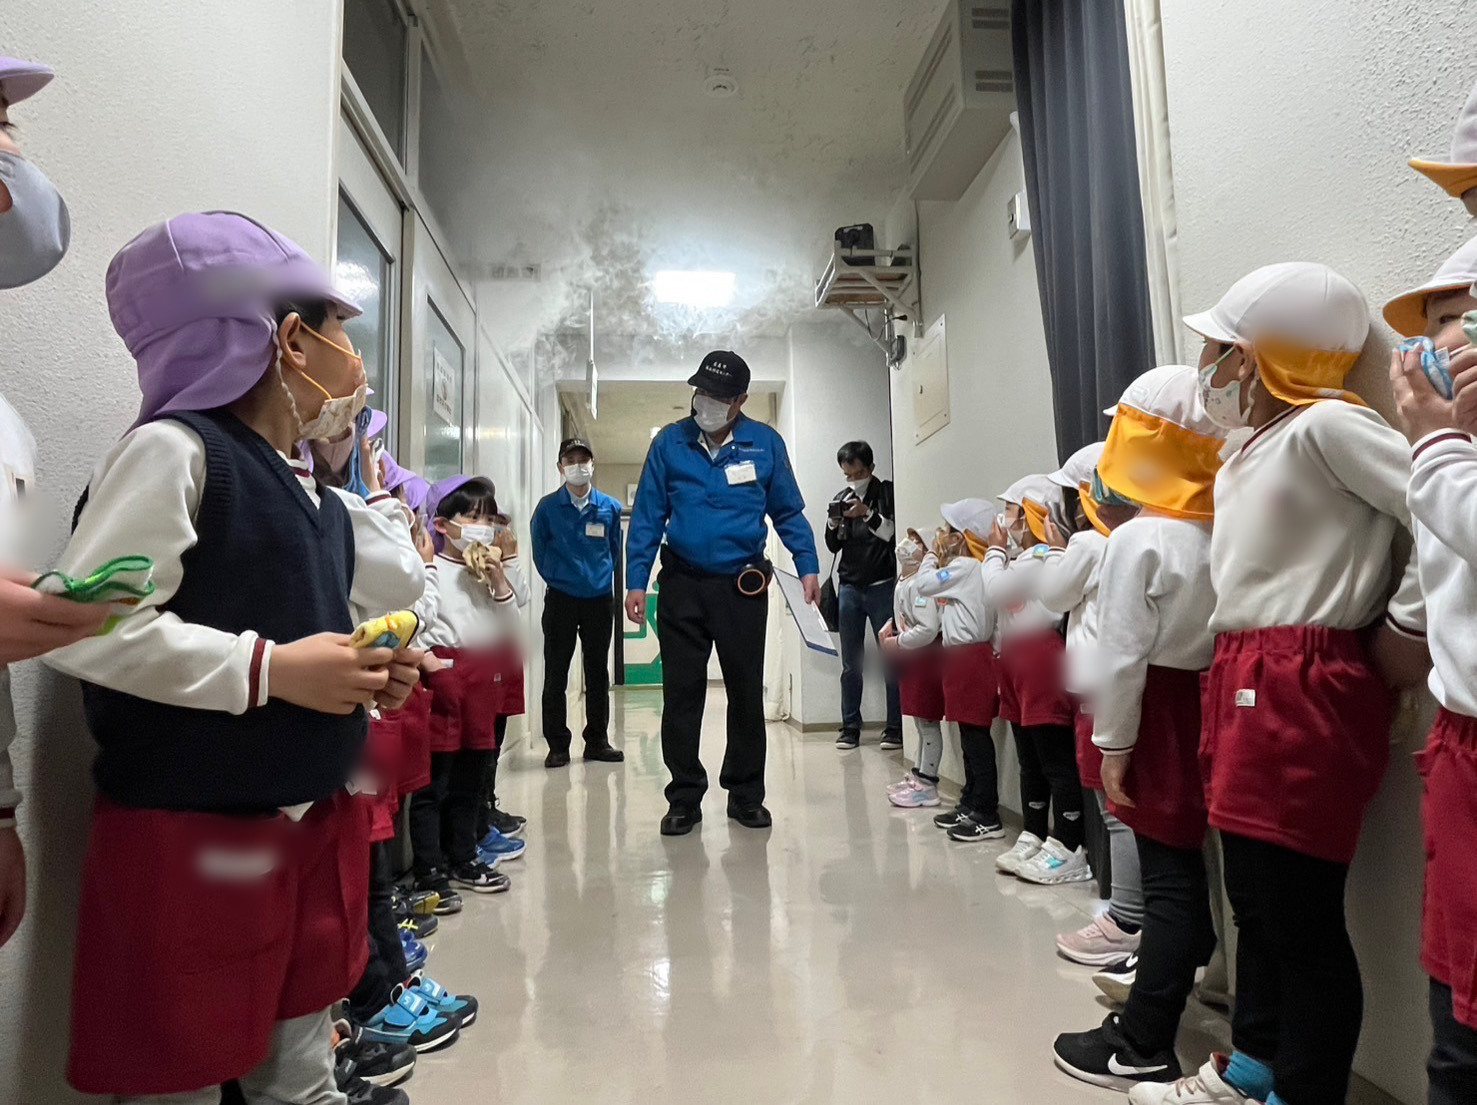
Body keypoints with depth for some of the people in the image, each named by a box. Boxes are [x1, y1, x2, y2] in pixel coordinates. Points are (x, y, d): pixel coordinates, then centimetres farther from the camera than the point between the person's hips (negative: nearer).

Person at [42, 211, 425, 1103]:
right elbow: (80, 627, -22)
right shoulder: (175, 450, -14)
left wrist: (367, 674, 1)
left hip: (317, 824, 8)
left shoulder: (315, 500, 12)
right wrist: (272, 670, -22)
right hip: (191, 839, -8)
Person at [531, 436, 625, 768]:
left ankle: (597, 741, 20)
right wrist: (556, 578, 10)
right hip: (560, 600, -1)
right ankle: (557, 745, 10)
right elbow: (539, 552, 6)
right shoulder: (547, 507, -3)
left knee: (598, 673, 9)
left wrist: (602, 577, 11)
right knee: (555, 675, 1)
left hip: (599, 599, 2)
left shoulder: (610, 507, 1)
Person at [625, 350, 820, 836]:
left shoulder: (765, 443, 0)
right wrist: (636, 582, -3)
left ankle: (746, 794, 23)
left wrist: (808, 566, -4)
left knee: (747, 692, 9)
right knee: (681, 693, 5)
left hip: (743, 587, 0)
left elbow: (788, 512, 7)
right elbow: (647, 517, 3)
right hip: (682, 586, 0)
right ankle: (685, 797, 18)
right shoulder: (669, 442, 1)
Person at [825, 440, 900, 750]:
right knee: (851, 664, 4)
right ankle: (850, 727, 9)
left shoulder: (887, 492, 3)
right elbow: (834, 546, 13)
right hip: (849, 587, 3)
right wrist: (832, 525, -6)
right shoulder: (842, 498, 12)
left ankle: (895, 727, 3)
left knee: (891, 660, -3)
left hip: (882, 586, -3)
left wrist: (867, 514, -17)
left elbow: (894, 534, -7)